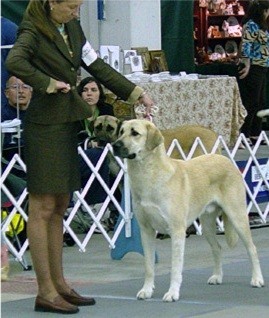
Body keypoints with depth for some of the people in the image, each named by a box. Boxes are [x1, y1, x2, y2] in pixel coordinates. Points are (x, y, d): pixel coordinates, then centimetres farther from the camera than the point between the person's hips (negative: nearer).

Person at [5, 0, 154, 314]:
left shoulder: (72, 28, 13)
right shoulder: (33, 31, -12)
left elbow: (96, 66, 18)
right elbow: (14, 62, -31)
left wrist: (136, 93, 14)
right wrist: (49, 84, -20)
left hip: (67, 124, 9)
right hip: (44, 126, -9)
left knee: (59, 208, 11)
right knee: (42, 208, -6)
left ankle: (58, 283, 17)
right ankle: (45, 292, -4)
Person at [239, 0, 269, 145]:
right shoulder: (251, 26, -11)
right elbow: (246, 47, -18)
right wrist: (247, 66, -23)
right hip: (253, 68, -10)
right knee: (251, 102, -9)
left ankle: (255, 134, 16)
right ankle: (244, 135, -6)